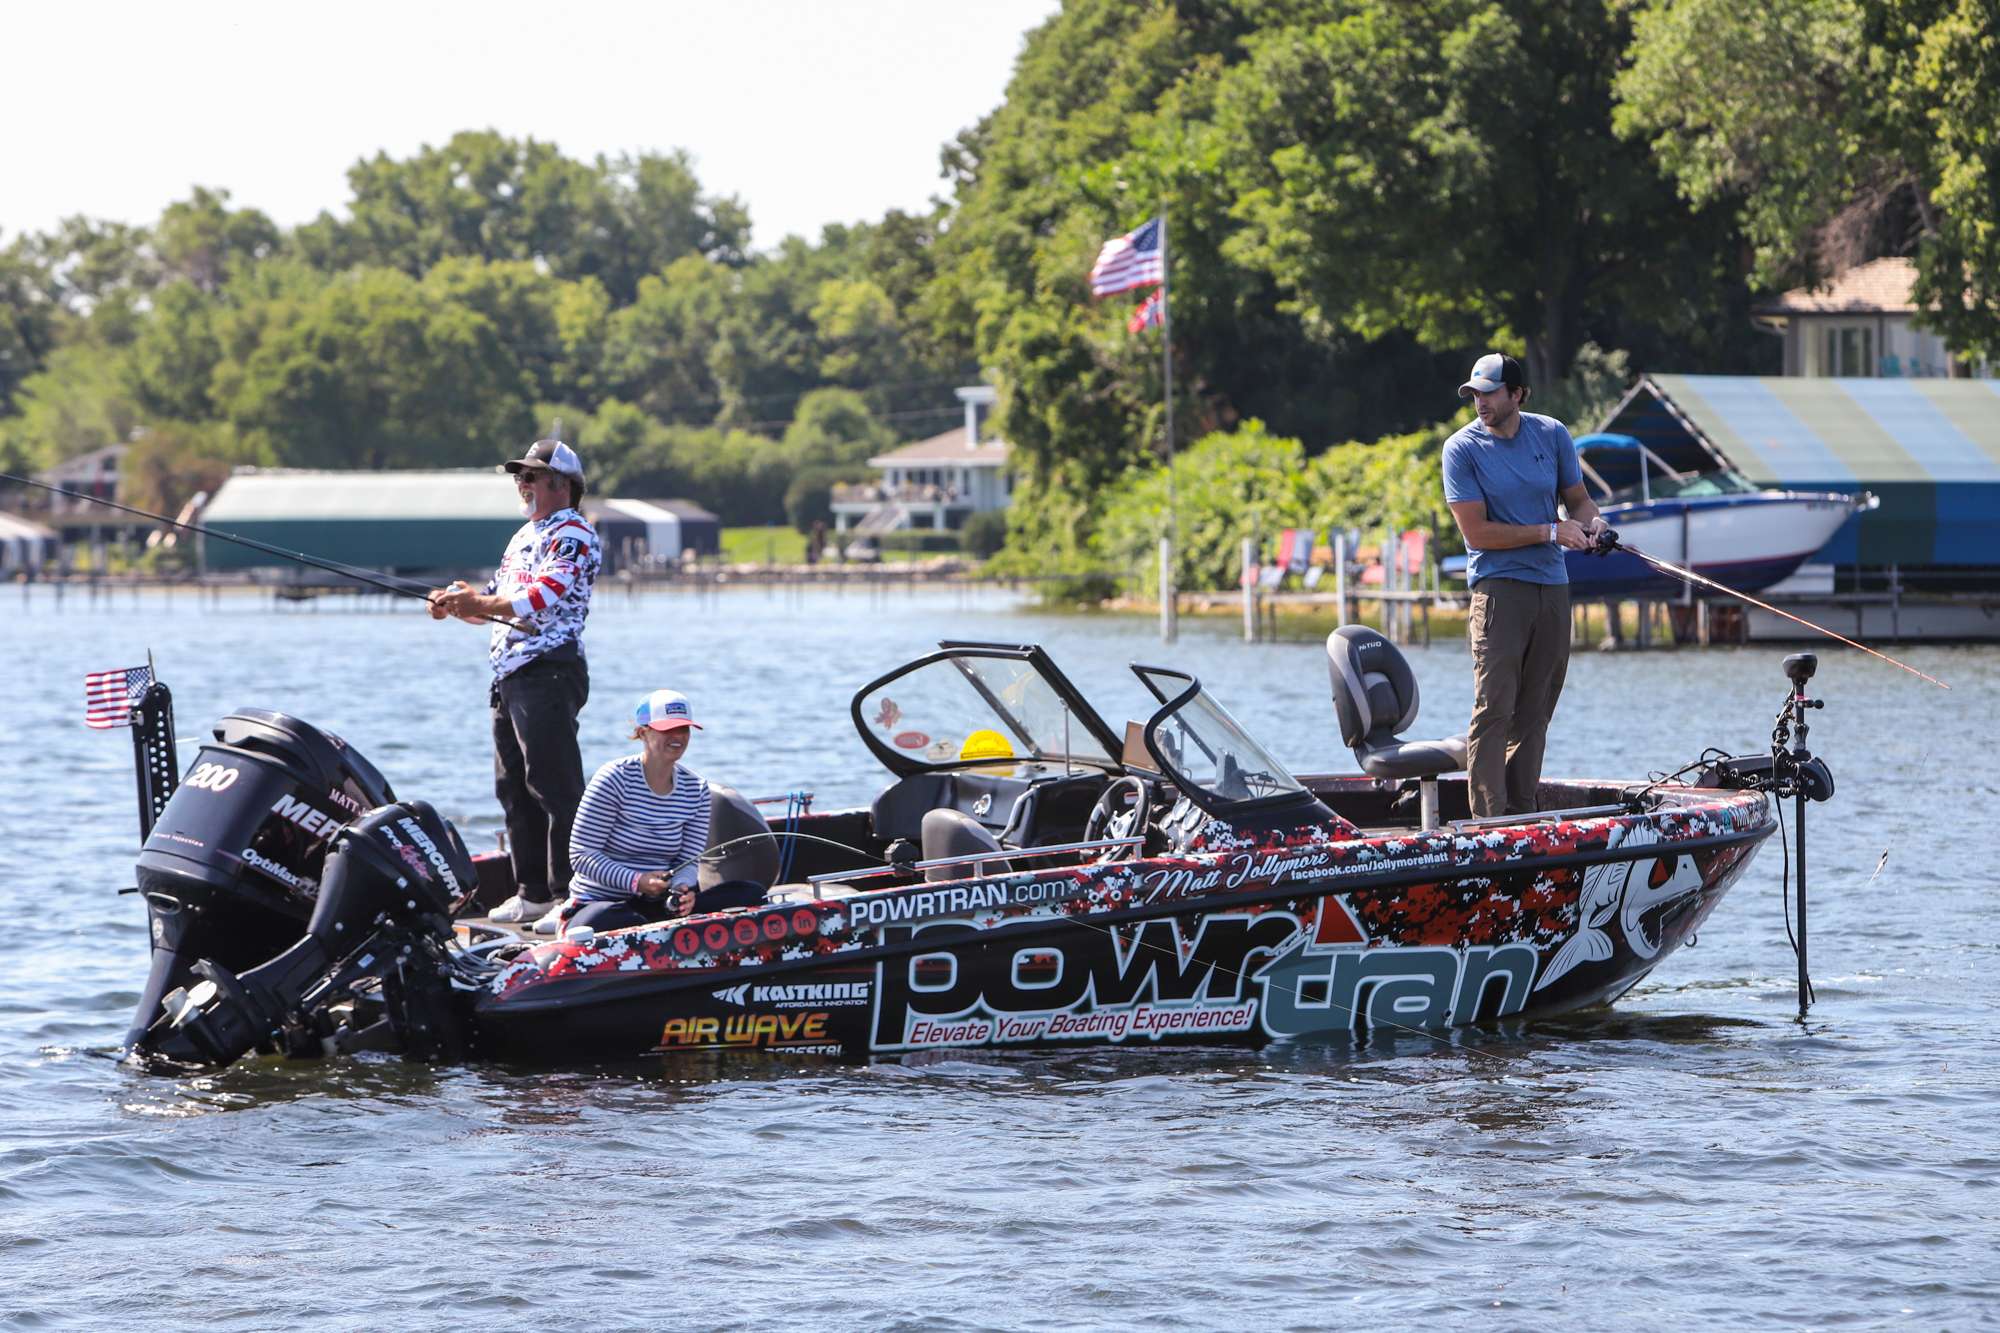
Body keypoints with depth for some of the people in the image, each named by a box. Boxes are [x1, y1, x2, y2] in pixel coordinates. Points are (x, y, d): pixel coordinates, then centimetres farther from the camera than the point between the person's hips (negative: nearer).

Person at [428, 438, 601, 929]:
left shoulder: (573, 536, -8)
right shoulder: (526, 535, 22)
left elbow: (543, 599, -22)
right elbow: (496, 602, 22)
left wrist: (478, 604, -21)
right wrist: (458, 603, 3)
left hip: (550, 671, -10)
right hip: (511, 676, 10)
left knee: (555, 786, -12)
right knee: (514, 788, 11)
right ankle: (533, 891, 17)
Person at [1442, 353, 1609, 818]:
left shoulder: (1552, 435, 8)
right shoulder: (1462, 449, -5)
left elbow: (1579, 499, 17)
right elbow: (1476, 532, -10)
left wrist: (1590, 522, -7)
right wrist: (1550, 531, -14)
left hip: (1553, 587, 5)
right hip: (1498, 586, -5)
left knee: (1535, 711, 5)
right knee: (1494, 709, -12)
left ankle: (1522, 814, 9)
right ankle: (1489, 819, -14)